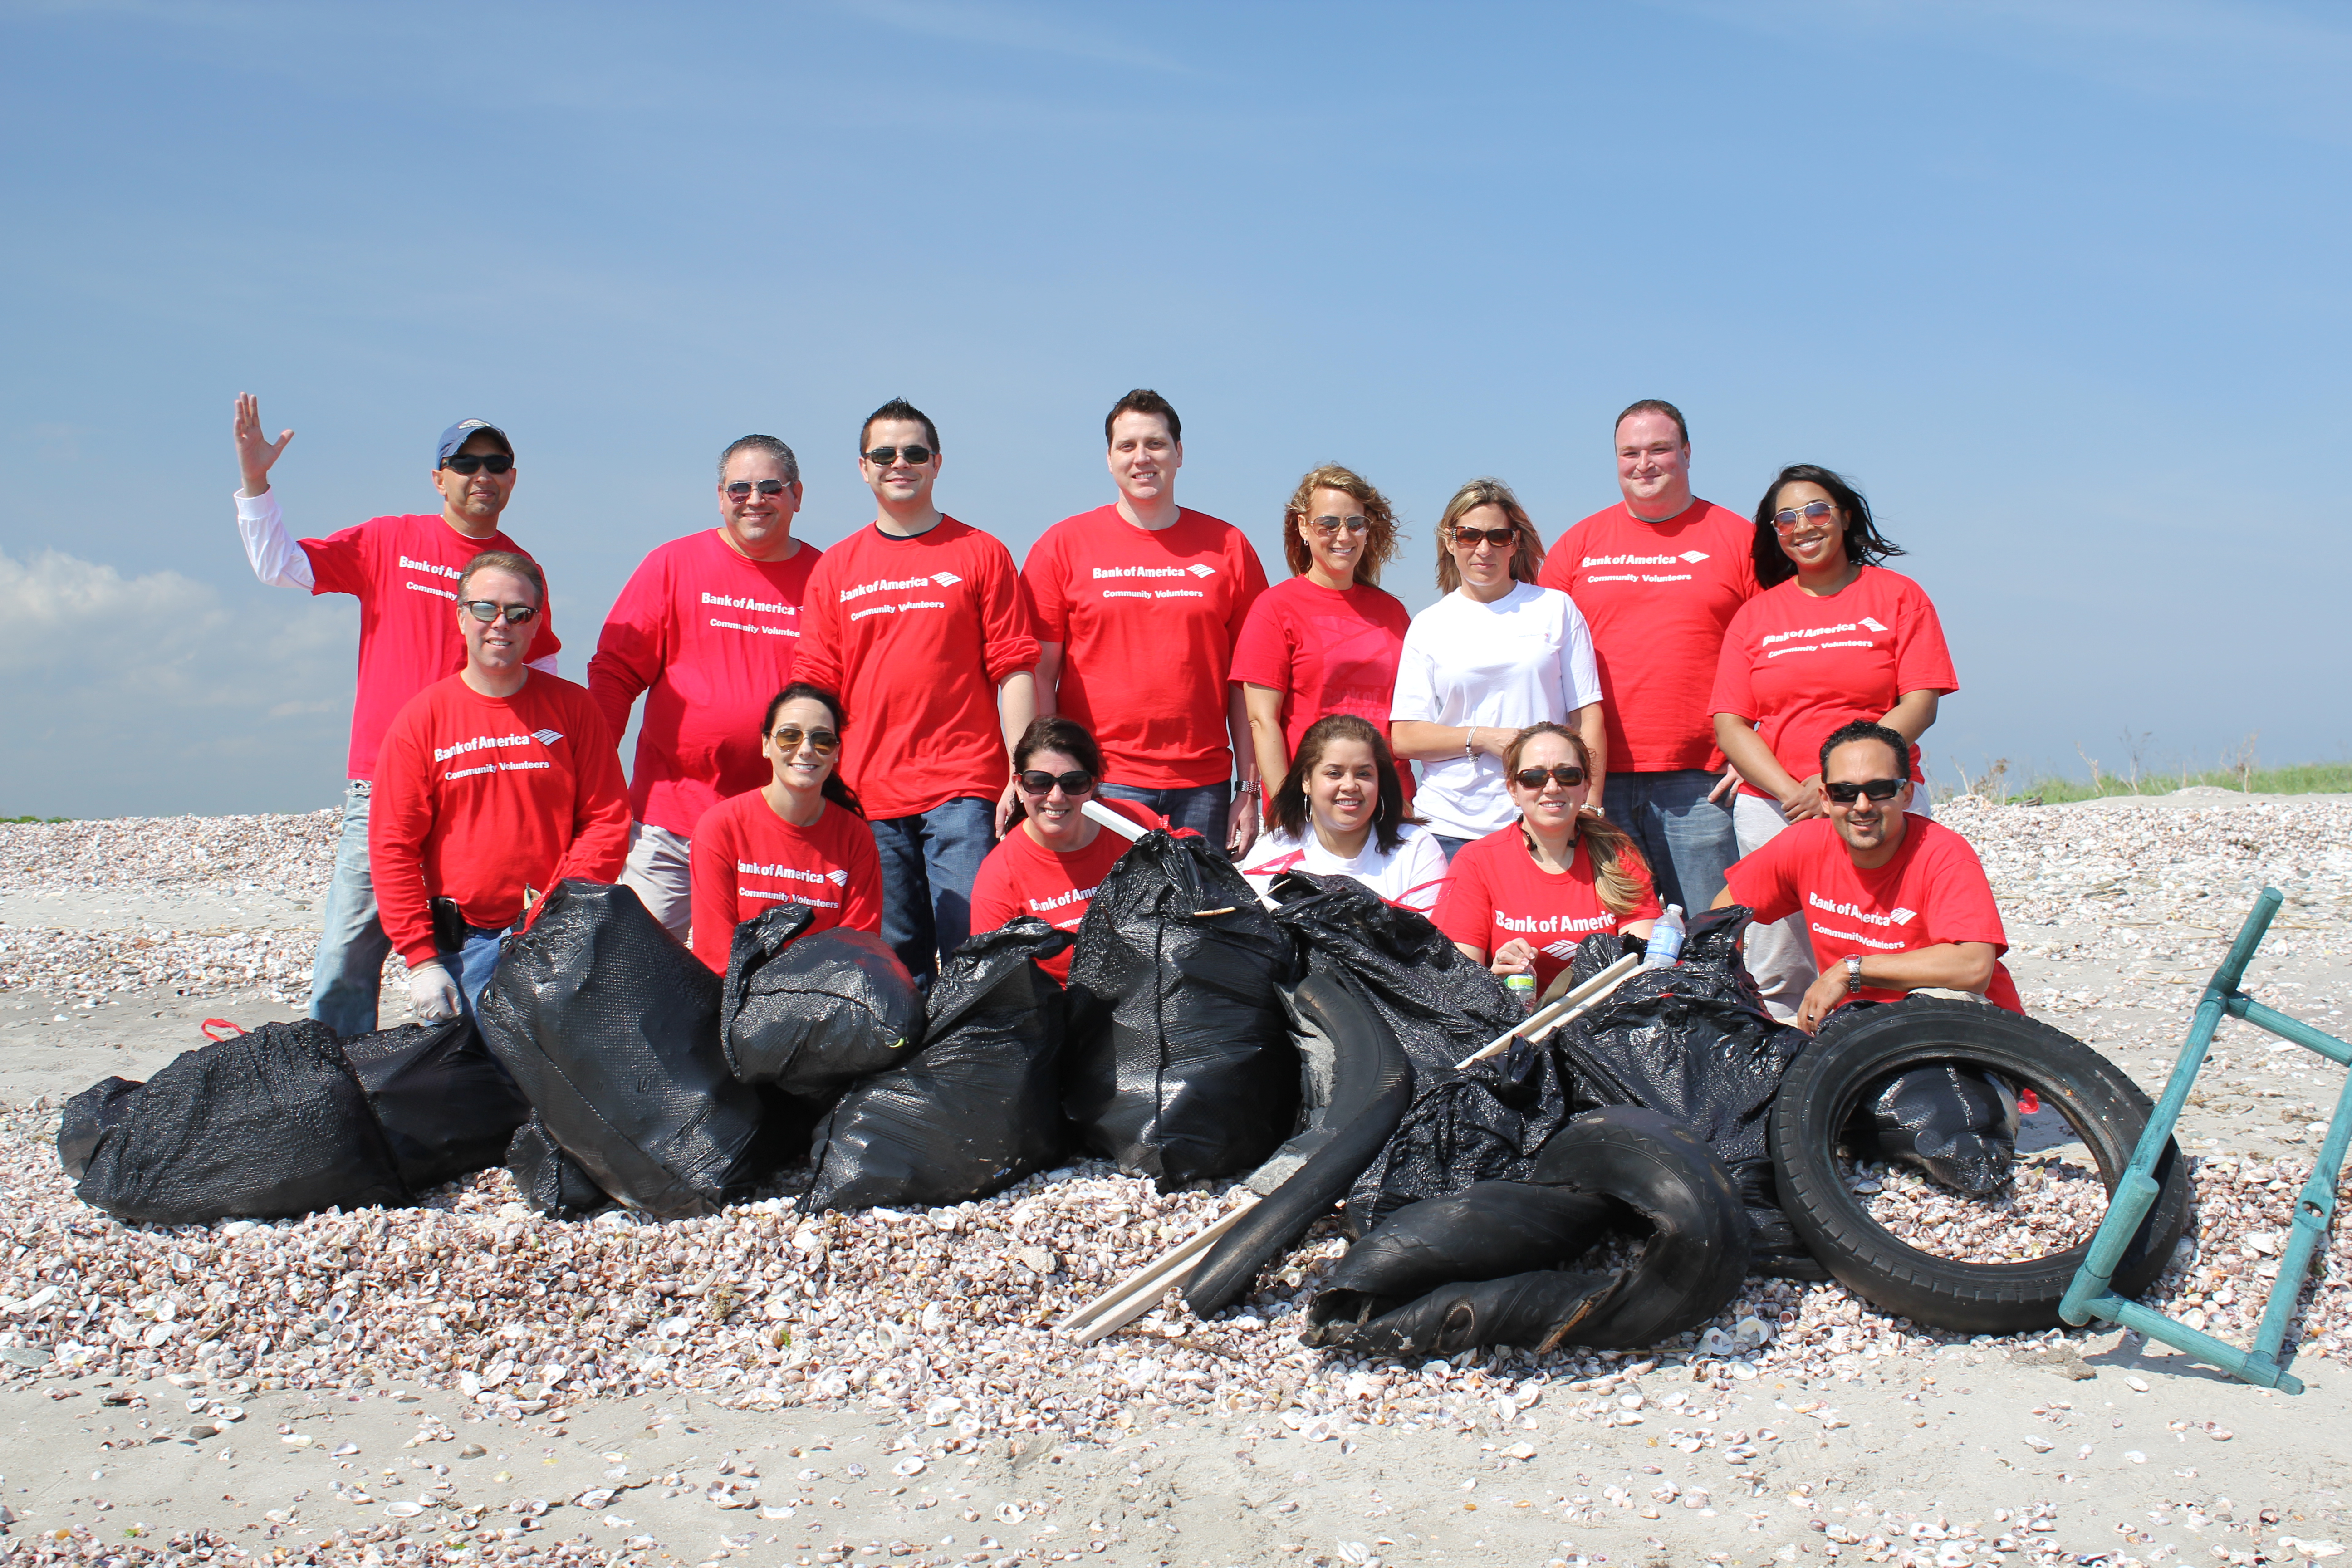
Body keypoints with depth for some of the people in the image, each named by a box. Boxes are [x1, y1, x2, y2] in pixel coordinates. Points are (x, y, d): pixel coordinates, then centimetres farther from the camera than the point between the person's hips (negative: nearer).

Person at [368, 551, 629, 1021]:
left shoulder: (572, 706, 4)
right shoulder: (422, 718, 2)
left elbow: (607, 821, 2)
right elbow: (393, 845, 0)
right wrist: (421, 958, -7)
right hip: (461, 944, 0)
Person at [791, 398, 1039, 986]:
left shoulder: (981, 554, 6)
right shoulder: (835, 568, 13)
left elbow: (1014, 670, 2)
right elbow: (812, 686, 11)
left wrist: (1022, 776, -6)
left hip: (963, 788, -2)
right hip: (867, 796, 3)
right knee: (893, 955, 5)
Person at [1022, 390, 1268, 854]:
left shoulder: (1228, 546, 8)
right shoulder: (1063, 545, 5)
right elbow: (1038, 675, 2)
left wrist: (1251, 790, 3)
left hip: (1204, 786, 1)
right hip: (1100, 785, -1)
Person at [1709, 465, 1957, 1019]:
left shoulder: (1898, 597, 8)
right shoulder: (1755, 615, 13)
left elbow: (1919, 705, -2)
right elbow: (1730, 724, 5)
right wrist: (1791, 792, -10)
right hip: (1772, 806, 2)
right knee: (1777, 976, -1)